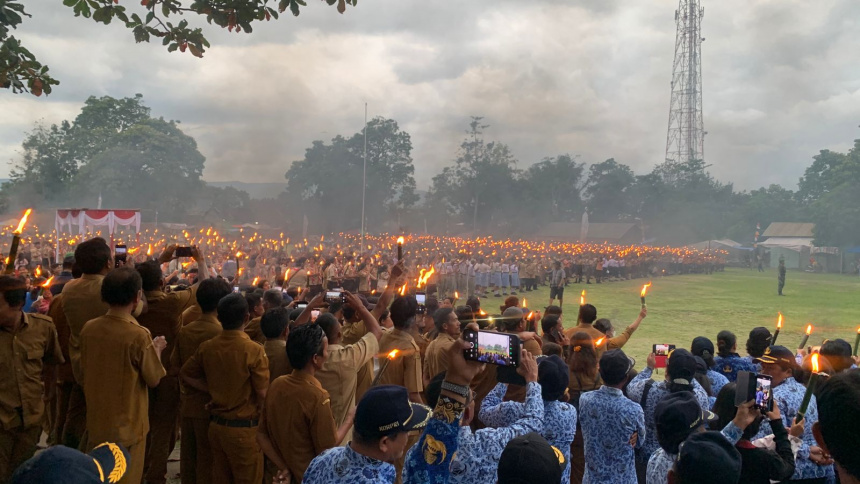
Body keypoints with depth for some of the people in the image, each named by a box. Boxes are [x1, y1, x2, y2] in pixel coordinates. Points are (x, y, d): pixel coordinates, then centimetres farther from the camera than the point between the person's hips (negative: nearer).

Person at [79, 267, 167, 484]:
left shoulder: (88, 328, -4)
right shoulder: (139, 335, -22)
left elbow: (83, 376, 8)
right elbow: (154, 379, -11)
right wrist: (157, 349, 3)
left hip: (96, 423, 5)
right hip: (127, 426, -5)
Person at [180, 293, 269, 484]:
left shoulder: (206, 347, -3)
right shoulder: (254, 350, -19)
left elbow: (185, 374, 11)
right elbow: (262, 393, -17)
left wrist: (213, 390, 8)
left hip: (216, 424, 6)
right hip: (244, 428, -5)